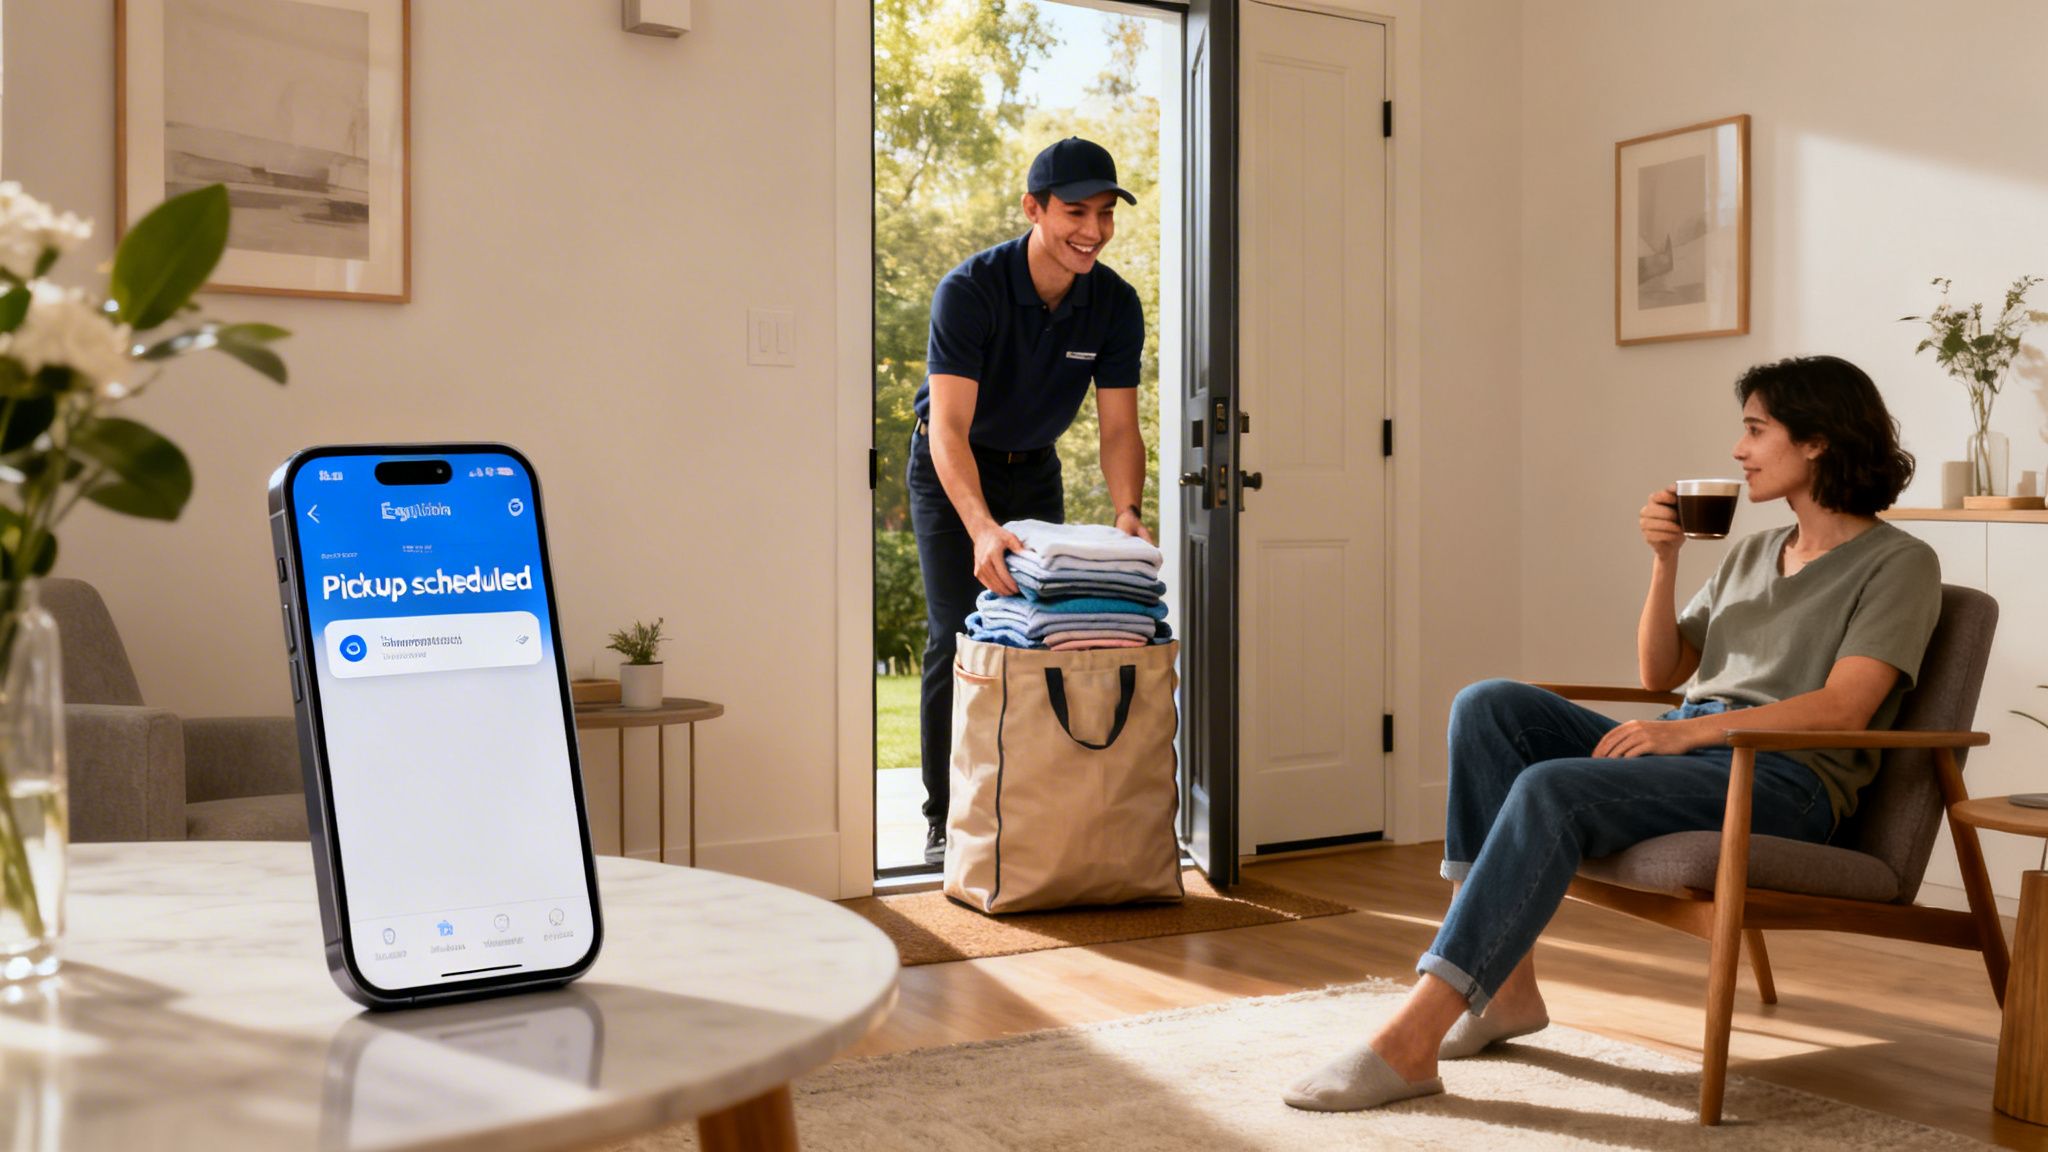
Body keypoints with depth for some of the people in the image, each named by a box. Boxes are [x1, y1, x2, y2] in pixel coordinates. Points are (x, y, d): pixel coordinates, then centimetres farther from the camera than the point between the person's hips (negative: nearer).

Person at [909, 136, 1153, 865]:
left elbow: (1118, 427, -13)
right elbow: (950, 427, -35)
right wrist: (982, 527, -50)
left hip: (1034, 468, 4)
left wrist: (1127, 511, -32)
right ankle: (943, 818, 0)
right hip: (951, 471, -4)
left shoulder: (1115, 305, -14)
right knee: (955, 636, -9)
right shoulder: (969, 291, -28)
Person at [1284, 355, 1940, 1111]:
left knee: (1551, 790, -32)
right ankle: (1507, 985, -18)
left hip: (1785, 780, -7)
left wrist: (1690, 730, -22)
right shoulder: (1751, 553, 24)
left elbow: (1844, 708, -13)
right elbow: (1659, 675, 20)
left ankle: (1411, 1040, -34)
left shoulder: (1897, 564, 2)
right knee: (1487, 706, -15)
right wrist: (1664, 562, 5)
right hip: (1689, 753, 8)